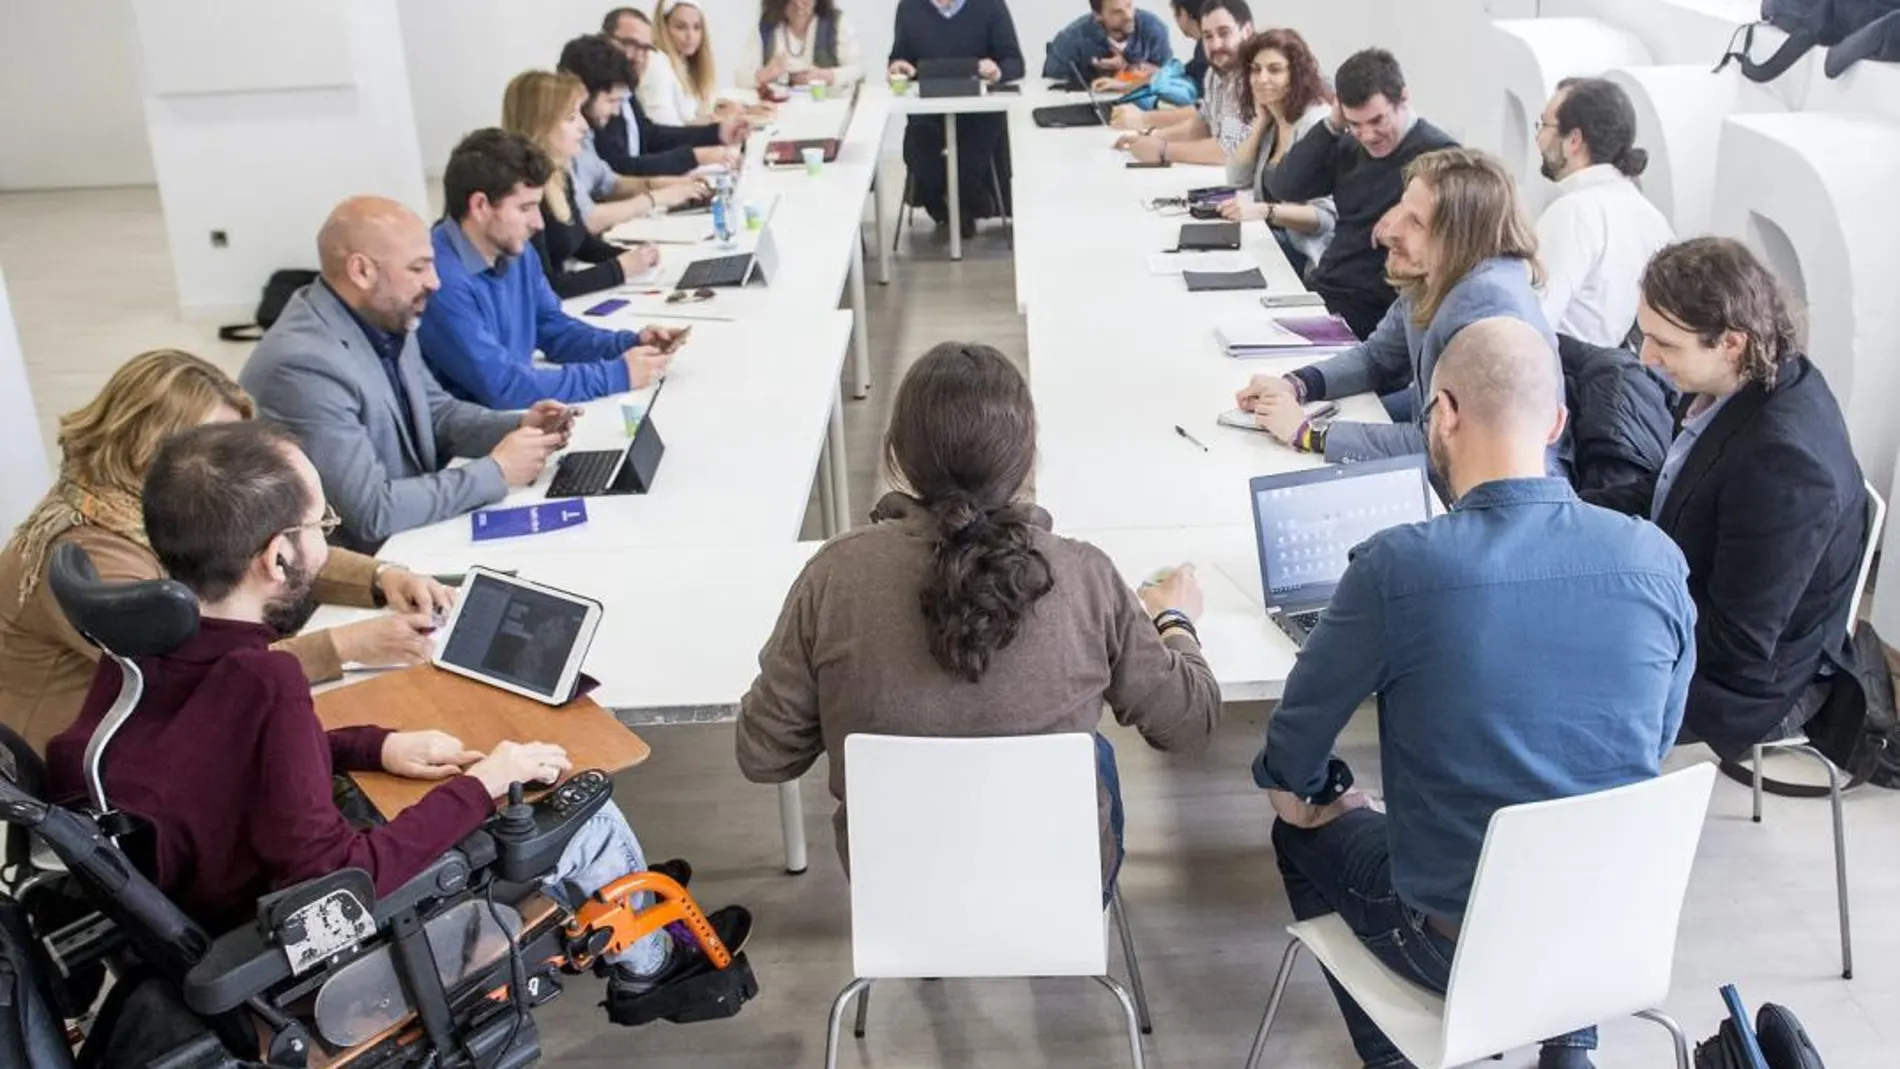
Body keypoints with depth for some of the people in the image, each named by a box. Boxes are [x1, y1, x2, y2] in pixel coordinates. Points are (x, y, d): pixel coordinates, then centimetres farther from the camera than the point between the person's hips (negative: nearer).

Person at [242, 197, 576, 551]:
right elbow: (371, 512, -27)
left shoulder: (388, 321, 0)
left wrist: (519, 426, -4)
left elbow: (437, 412, 15)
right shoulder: (305, 365, -27)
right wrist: (496, 472, -20)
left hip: (412, 537, 8)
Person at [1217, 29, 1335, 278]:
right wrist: (1261, 120, 2)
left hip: (1305, 257, -8)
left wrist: (1264, 211, -35)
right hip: (1269, 240, 8)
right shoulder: (1273, 122, 13)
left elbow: (1328, 216, -23)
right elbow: (1238, 179, 9)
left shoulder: (1318, 123, -16)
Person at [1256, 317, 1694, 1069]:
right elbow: (1655, 748, 7)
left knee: (1306, 831, 25)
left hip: (1463, 945, -3)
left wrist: (1313, 799, 14)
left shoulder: (1397, 567, -22)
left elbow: (1289, 779, -9)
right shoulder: (1657, 561, -10)